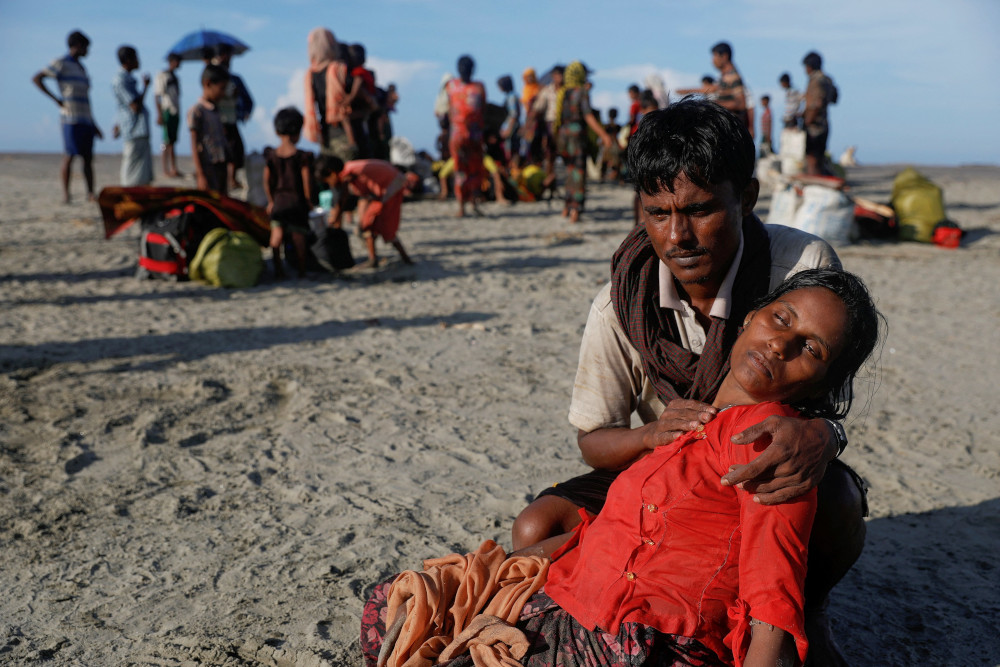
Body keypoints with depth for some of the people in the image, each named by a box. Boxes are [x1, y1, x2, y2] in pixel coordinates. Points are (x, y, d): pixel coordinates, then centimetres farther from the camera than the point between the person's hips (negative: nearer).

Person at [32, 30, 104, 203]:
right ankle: (66, 193, -7)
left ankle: (91, 194, 1)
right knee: (70, 155, -11)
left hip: (85, 119, 7)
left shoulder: (80, 68, 23)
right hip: (71, 118, -7)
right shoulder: (61, 64, 1)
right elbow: (36, 78, -6)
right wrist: (56, 99, -11)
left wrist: (94, 125, 21)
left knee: (88, 157, 1)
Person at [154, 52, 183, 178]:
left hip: (175, 112, 7)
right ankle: (166, 169, -4)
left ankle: (173, 168, 10)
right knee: (167, 141, -6)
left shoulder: (175, 77, 17)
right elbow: (157, 96, -9)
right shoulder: (161, 76, -5)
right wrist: (159, 115, -15)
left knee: (173, 140, 8)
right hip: (167, 111, -7)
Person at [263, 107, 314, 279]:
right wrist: (308, 200, 2)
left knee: (276, 234, 8)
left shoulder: (271, 155, 1)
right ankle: (301, 270, 12)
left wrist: (271, 200, 15)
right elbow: (307, 181, -10)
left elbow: (267, 181, 4)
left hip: (278, 200, 3)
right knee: (298, 237, 5)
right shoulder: (302, 156, -10)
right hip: (297, 200, -3)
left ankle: (278, 268, 5)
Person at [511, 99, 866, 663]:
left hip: (770, 473, -1)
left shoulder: (806, 266, -19)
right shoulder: (621, 304, -15)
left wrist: (821, 435, -43)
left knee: (832, 499, -36)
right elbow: (593, 440, -7)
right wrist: (654, 434, -32)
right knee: (538, 530, -19)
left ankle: (805, 609, 1)